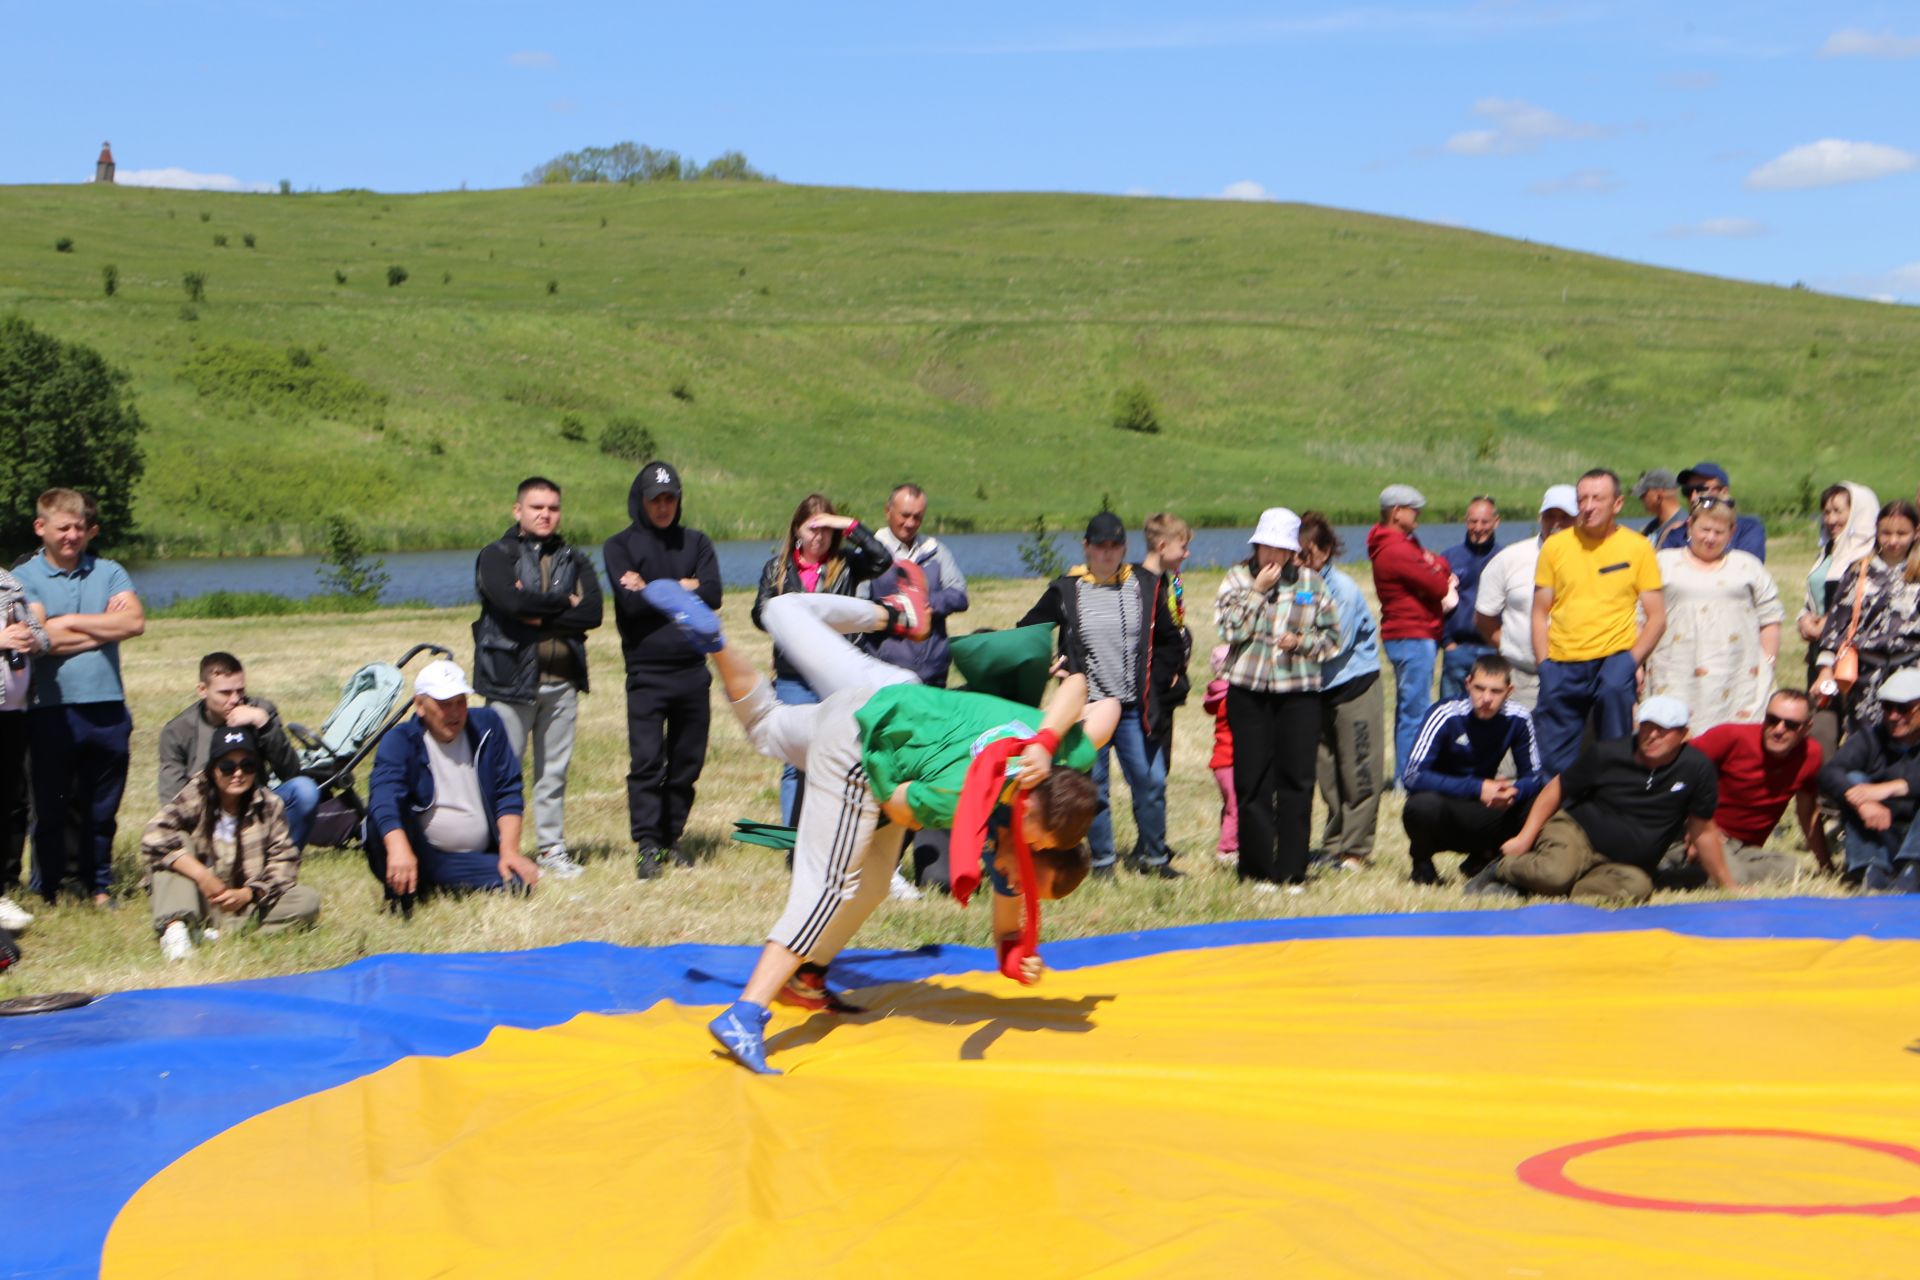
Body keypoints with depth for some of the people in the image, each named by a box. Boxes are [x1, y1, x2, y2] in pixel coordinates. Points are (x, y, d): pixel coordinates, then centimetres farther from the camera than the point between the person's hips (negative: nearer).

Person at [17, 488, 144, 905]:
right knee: (50, 808, 7)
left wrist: (68, 623, -8)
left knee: (102, 808, 10)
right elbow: (42, 640, -13)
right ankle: (47, 893, 19)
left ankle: (99, 887, 23)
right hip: (51, 711, -2)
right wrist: (105, 627, -4)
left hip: (107, 710, 2)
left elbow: (134, 621, -7)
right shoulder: (24, 579, 1)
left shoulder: (108, 573, 10)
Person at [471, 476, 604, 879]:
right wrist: (565, 602, -6)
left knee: (555, 770, 8)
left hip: (562, 682, 4)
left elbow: (593, 613, -3)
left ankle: (551, 847, 15)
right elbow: (512, 602, -18)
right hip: (512, 679, -4)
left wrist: (539, 616, -12)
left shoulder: (574, 559, 14)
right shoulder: (496, 555, 2)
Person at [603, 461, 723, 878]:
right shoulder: (621, 546, 4)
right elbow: (632, 603, -11)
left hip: (693, 670, 4)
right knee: (646, 761, -9)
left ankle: (672, 838, 17)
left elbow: (712, 595, -2)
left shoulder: (696, 543, 13)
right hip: (646, 673, -3)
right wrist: (681, 588, -4)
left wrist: (654, 591, -7)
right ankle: (647, 845, -7)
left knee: (687, 762, 7)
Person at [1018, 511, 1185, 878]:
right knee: (1093, 788, 2)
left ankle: (1153, 855, 15)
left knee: (1151, 781, -1)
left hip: (1135, 708, 1)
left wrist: (1157, 681, 5)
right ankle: (1102, 860, 12)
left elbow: (1170, 641, 15)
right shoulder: (1065, 590, 1)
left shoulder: (1146, 587, 7)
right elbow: (1026, 633, 11)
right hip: (1087, 707, -1)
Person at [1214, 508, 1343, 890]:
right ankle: (1258, 869, 10)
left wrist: (1302, 642, -9)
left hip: (1299, 691, 0)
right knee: (1252, 782, 1)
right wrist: (1258, 589, -9)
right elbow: (1231, 628, -8)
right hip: (1248, 690, 0)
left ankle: (1292, 870, 6)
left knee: (1297, 780, -1)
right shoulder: (1237, 579, 6)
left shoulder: (1311, 582, 7)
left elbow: (1331, 636, 9)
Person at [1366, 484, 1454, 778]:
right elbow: (1439, 586, -17)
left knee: (1409, 709, 15)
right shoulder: (1398, 550, -17)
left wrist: (1435, 567, -8)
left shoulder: (1403, 544, 17)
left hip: (1405, 636, 11)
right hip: (1413, 637, -11)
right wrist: (1443, 577, 5)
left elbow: (1442, 568, 13)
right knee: (1416, 711, -9)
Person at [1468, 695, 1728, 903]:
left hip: (1626, 866, 2)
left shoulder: (1696, 769, -4)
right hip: (1575, 831, -2)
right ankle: (1501, 869, -4)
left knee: (1636, 887, -36)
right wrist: (1525, 837, -5)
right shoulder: (1607, 754, -5)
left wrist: (1726, 884, 10)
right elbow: (1556, 789, 3)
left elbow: (1703, 830, 6)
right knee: (1555, 873, -38)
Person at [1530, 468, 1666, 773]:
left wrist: (1633, 661, -9)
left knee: (1614, 687, -31)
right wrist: (1543, 664, -2)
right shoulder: (1555, 546, 5)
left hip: (1613, 656, -2)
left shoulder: (1637, 547, 2)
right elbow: (1540, 613, 9)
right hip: (1562, 664, 2)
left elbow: (1657, 617, 3)